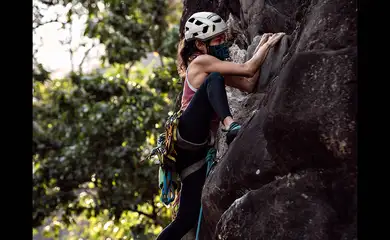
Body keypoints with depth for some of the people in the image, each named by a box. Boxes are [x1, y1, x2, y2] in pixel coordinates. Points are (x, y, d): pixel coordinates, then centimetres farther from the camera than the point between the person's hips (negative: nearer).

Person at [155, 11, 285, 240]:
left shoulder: (215, 65, 24)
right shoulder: (200, 62, -3)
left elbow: (249, 85, 15)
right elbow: (248, 69, -9)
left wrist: (261, 47, 11)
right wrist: (268, 44, 1)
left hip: (196, 148, 9)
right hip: (186, 133, -9)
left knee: (189, 217, 2)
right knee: (214, 79, -25)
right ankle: (231, 126, -51)